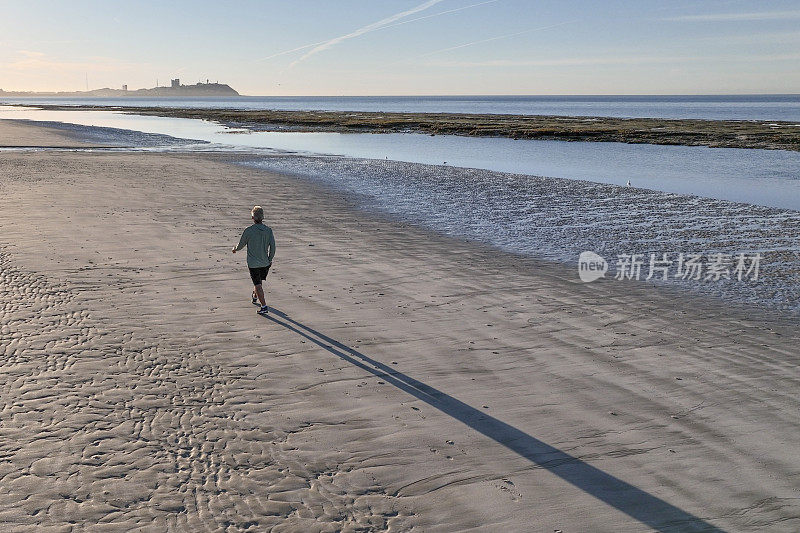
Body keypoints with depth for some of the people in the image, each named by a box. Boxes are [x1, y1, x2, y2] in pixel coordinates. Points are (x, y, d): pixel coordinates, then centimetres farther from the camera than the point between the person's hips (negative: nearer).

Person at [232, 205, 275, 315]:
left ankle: (264, 306, -4)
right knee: (259, 281, 25)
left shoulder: (248, 230, -13)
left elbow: (241, 244, -1)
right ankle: (255, 297, 46)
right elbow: (272, 247, -4)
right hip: (265, 262, 4)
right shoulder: (268, 230, -6)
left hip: (253, 263, -4)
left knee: (258, 285, 0)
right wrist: (270, 259, 11)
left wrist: (235, 249, 21)